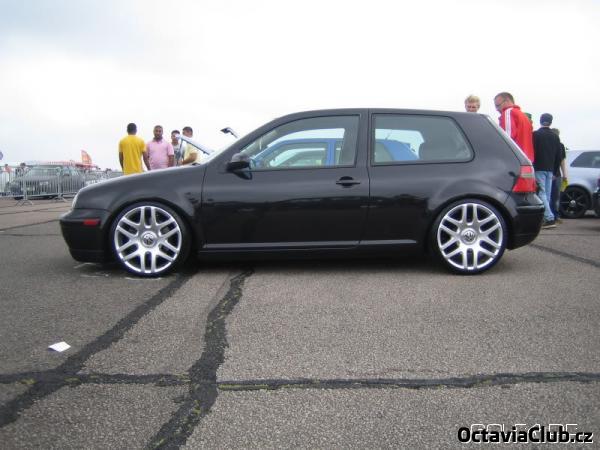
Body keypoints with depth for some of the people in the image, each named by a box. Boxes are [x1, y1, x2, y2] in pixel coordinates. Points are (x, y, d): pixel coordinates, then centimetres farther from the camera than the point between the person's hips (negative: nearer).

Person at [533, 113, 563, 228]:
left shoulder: (535, 134, -5)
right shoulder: (555, 137, 11)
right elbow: (558, 156, 14)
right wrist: (555, 171, 20)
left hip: (539, 168, -6)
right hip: (550, 169, 6)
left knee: (541, 193, -9)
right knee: (547, 194, 10)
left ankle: (550, 218, -18)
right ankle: (545, 218, 13)